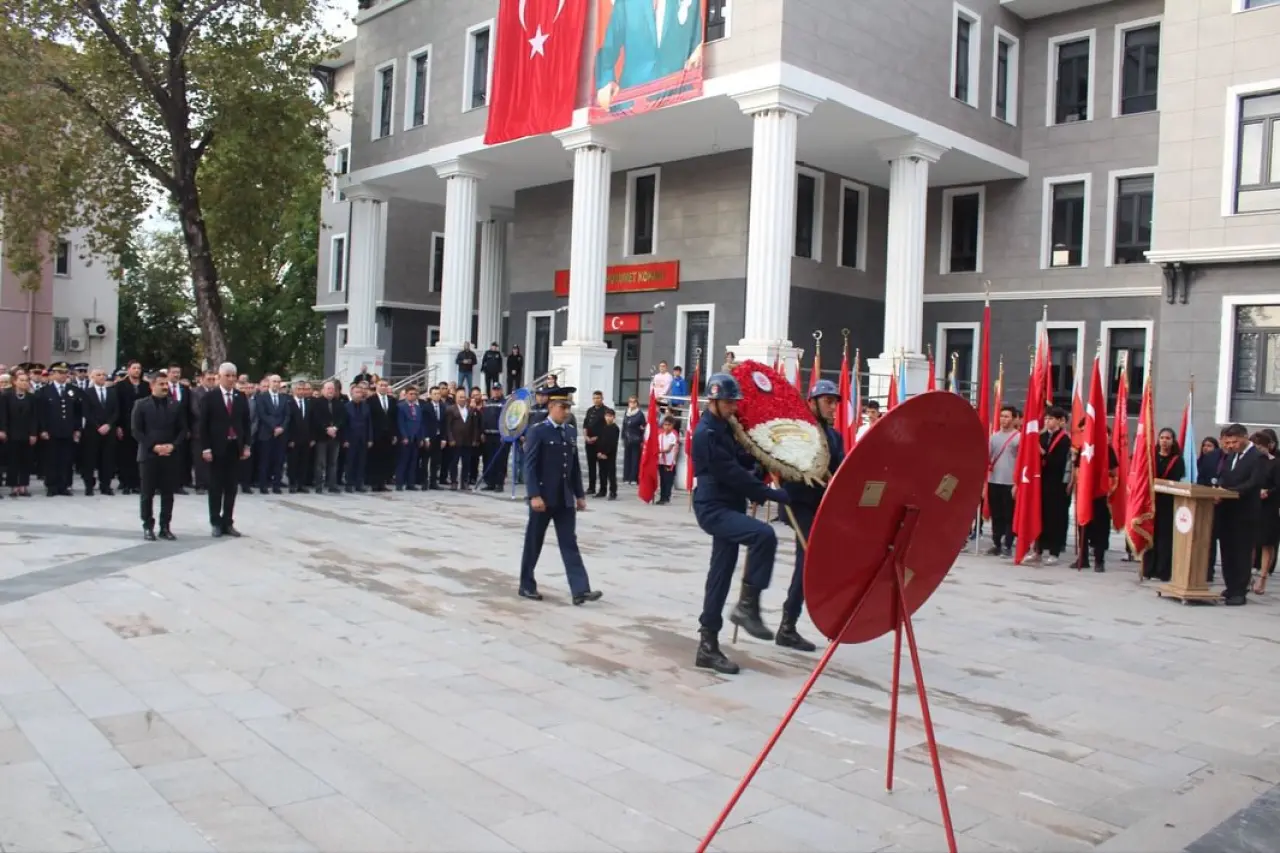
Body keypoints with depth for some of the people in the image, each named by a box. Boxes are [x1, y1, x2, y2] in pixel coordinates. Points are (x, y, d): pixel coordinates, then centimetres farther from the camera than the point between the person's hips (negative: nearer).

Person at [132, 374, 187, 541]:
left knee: (168, 494, 4)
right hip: (148, 455, -2)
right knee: (147, 493, 2)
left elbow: (183, 429, 6)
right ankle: (148, 527, 10)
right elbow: (136, 430, -4)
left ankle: (165, 527, 11)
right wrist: (153, 446, -14)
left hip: (170, 455, 2)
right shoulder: (141, 405, 1)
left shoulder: (176, 406, 8)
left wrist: (173, 446, -10)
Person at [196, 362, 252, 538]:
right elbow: (202, 424, -6)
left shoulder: (241, 397, 7)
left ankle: (228, 522, 12)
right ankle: (216, 522, 12)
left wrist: (246, 445, 3)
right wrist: (205, 448, -12)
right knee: (216, 487, 4)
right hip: (217, 448, -3)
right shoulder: (211, 397, -4)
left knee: (232, 487, 6)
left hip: (235, 447, 3)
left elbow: (246, 422, 10)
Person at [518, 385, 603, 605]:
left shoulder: (571, 432, 11)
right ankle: (527, 586, 20)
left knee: (569, 544, 0)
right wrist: (534, 495, -21)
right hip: (543, 497, -5)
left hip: (565, 498, 5)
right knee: (534, 543, 7)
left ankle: (580, 590, -5)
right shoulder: (538, 432, -9)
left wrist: (579, 494, 11)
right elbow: (530, 466, -14)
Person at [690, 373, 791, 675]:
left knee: (720, 575, 9)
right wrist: (775, 494, -22)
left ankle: (708, 646, 15)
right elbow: (731, 474, -22)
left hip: (728, 507, 9)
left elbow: (741, 462, 22)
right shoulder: (706, 432, -16)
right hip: (713, 508, -9)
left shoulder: (724, 428, 14)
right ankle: (747, 605, -15)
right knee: (764, 534, -28)